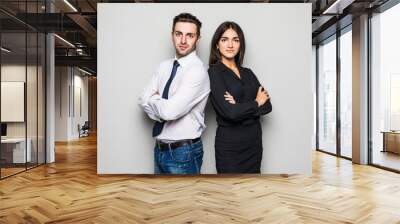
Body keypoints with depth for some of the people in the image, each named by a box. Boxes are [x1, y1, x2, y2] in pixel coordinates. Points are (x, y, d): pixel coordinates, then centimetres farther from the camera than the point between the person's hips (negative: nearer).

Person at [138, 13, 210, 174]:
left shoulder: (198, 70, -19)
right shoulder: (164, 66, 5)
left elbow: (170, 111, -26)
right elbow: (143, 100, 1)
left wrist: (154, 99, -7)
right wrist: (161, 104, -16)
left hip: (184, 152, -6)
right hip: (160, 149, 6)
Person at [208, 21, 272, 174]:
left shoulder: (248, 73, 10)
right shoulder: (214, 72, -9)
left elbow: (267, 106, 1)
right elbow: (229, 112, -20)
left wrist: (242, 107, -16)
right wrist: (255, 103, -4)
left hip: (254, 141, 6)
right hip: (230, 144, -5)